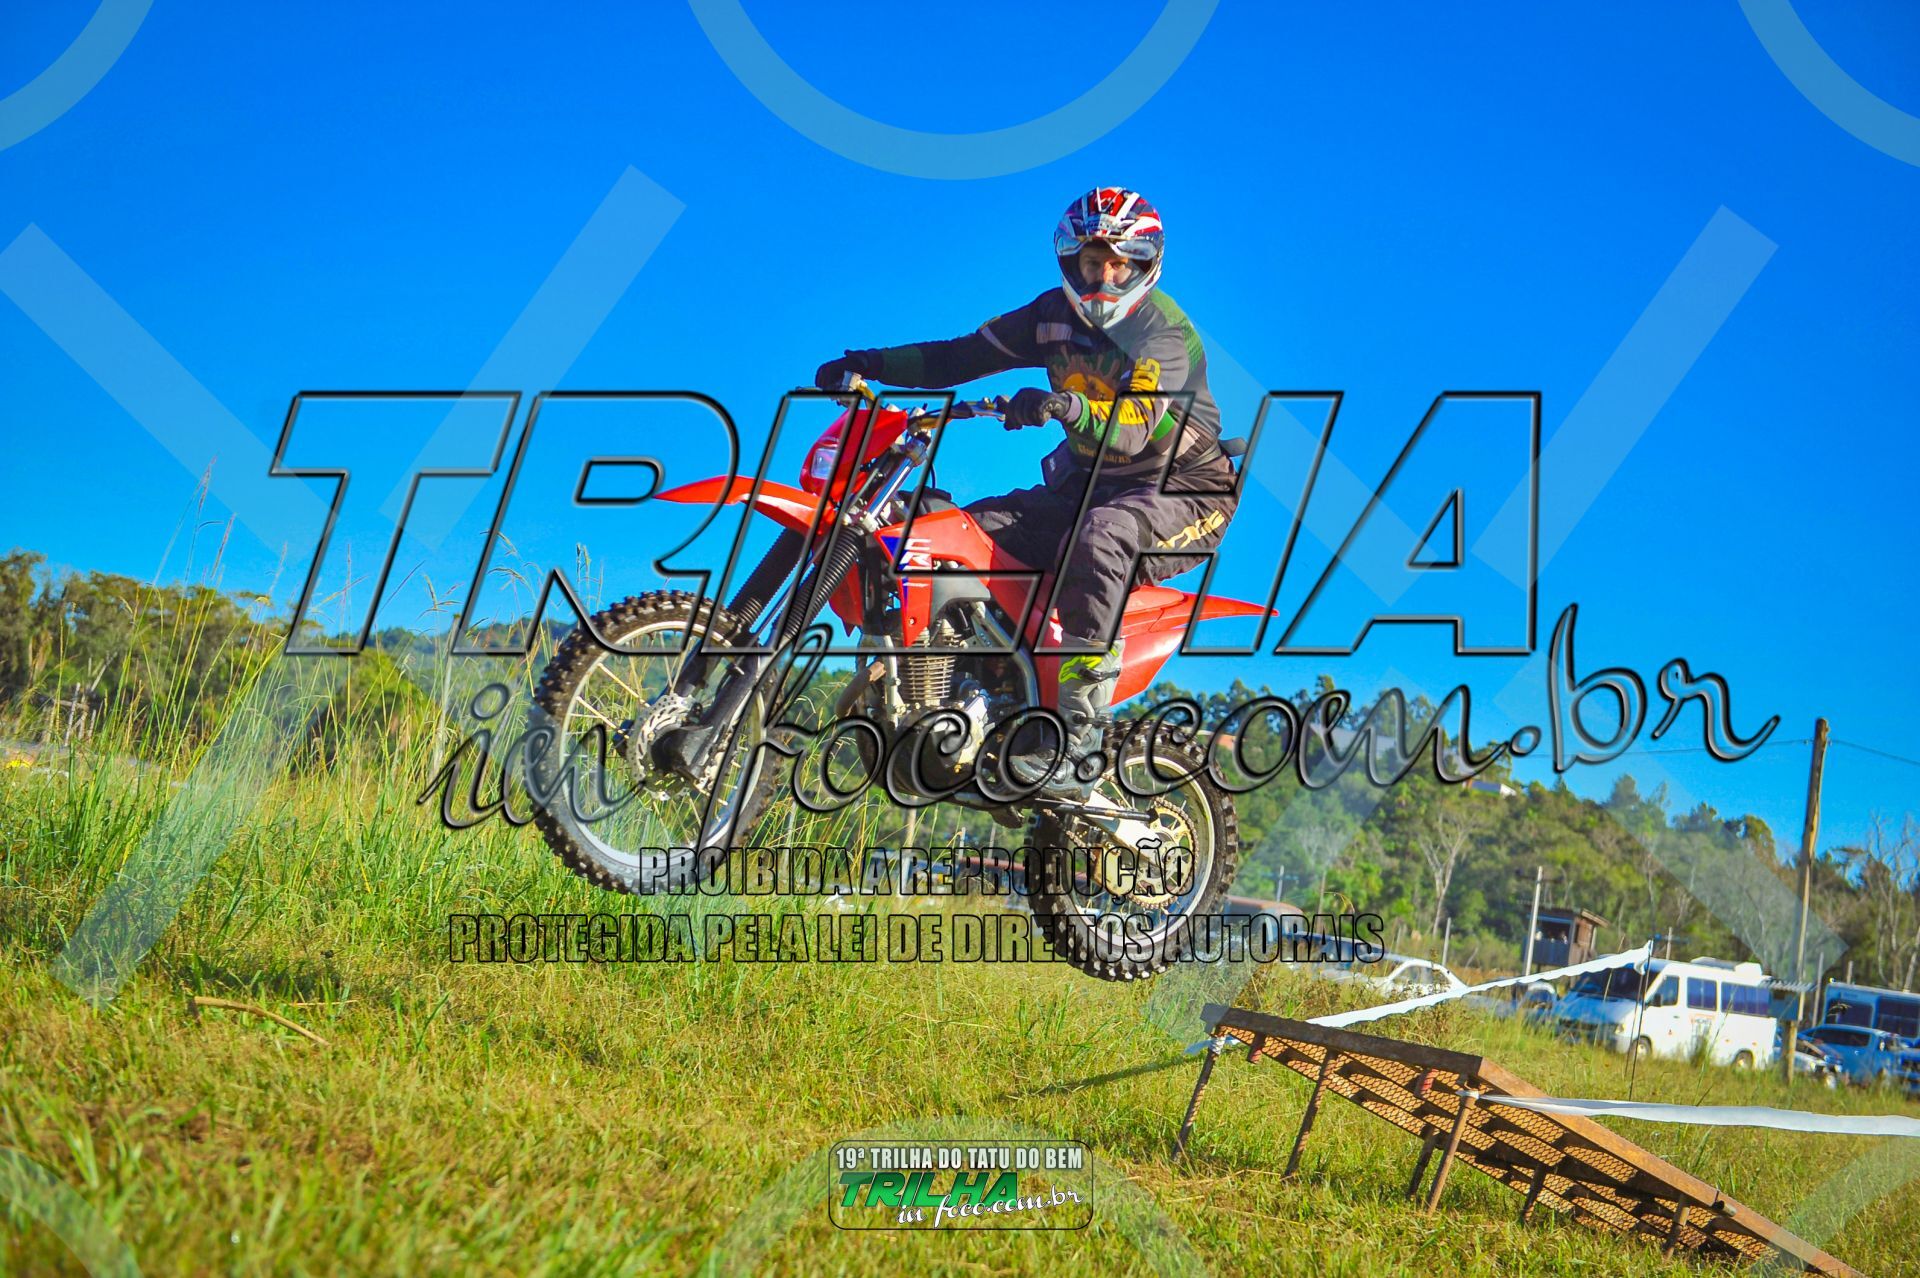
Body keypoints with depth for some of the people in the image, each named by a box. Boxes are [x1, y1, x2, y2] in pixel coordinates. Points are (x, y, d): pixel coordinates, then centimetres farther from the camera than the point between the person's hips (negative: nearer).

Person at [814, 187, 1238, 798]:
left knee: (1099, 543, -39)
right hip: (1087, 482, 8)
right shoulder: (1056, 314, 5)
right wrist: (869, 364, -8)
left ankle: (1078, 743, -40)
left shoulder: (1166, 332, -16)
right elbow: (966, 355, 4)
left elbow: (1134, 429, -31)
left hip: (1183, 486, -7)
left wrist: (1065, 406, -50)